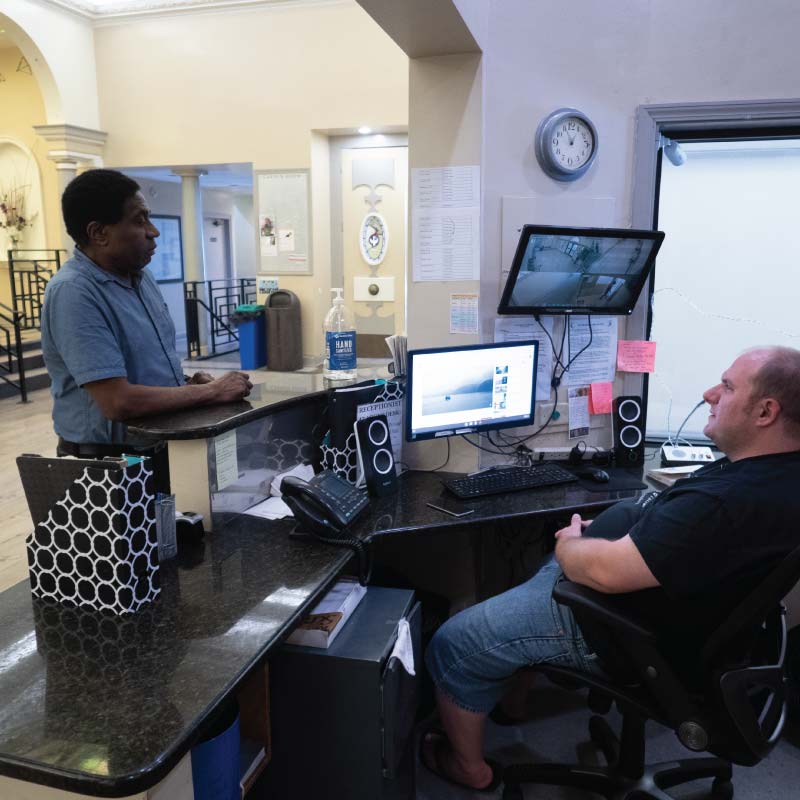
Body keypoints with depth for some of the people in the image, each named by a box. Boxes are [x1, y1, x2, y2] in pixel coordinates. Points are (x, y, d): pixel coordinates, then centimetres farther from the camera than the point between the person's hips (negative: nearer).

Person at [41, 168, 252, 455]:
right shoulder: (73, 292, -17)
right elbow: (118, 402, -24)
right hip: (107, 458, -7)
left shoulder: (141, 275, 8)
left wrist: (190, 382, -1)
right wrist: (212, 391, -15)